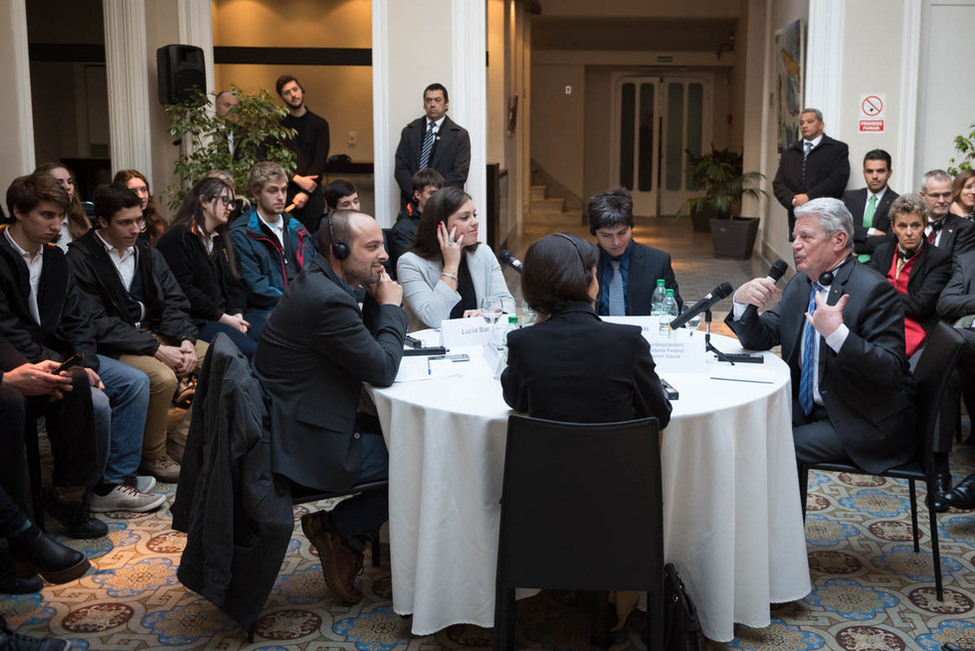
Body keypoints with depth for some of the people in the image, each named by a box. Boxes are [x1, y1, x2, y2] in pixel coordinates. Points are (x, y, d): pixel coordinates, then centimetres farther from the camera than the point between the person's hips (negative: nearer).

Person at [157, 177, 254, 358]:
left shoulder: (221, 239, 24)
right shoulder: (178, 238, -3)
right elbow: (184, 290, -12)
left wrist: (237, 314, -1)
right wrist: (224, 318, -13)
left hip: (223, 317, 8)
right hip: (194, 321, -8)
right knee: (251, 350, -29)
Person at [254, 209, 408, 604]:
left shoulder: (316, 283, 9)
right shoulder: (328, 299, -24)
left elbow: (365, 346, 16)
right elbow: (382, 370, -19)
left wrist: (375, 302, 1)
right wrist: (390, 307, -7)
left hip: (288, 426, 11)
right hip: (306, 448, -11)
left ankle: (338, 527, 18)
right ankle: (340, 530, 7)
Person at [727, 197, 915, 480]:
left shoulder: (873, 290, -15)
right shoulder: (800, 285, 9)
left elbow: (891, 370, -22)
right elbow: (759, 339, 9)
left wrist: (837, 333, -35)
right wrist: (742, 301, -10)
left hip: (865, 423, -7)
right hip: (807, 411, 7)